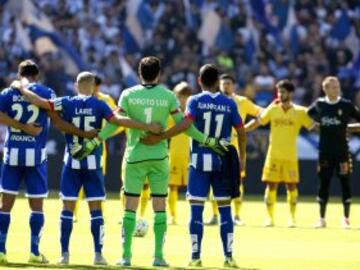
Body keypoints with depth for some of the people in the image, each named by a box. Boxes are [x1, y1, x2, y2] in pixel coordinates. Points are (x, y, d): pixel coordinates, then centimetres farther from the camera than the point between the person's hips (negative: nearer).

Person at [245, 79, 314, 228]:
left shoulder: (300, 112, 0)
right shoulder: (272, 109, 4)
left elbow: (313, 126, 1)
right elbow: (257, 122, 10)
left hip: (290, 156, -1)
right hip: (273, 155, 1)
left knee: (292, 186, -2)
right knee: (271, 186, 0)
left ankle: (292, 218, 9)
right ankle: (270, 217, 8)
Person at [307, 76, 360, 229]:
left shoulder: (346, 105, -4)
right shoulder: (319, 105, 2)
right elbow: (306, 114, 20)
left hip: (342, 151, -2)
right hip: (325, 151, 2)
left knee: (345, 183, 0)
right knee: (323, 183, 4)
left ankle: (346, 219, 9)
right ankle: (322, 219, 12)